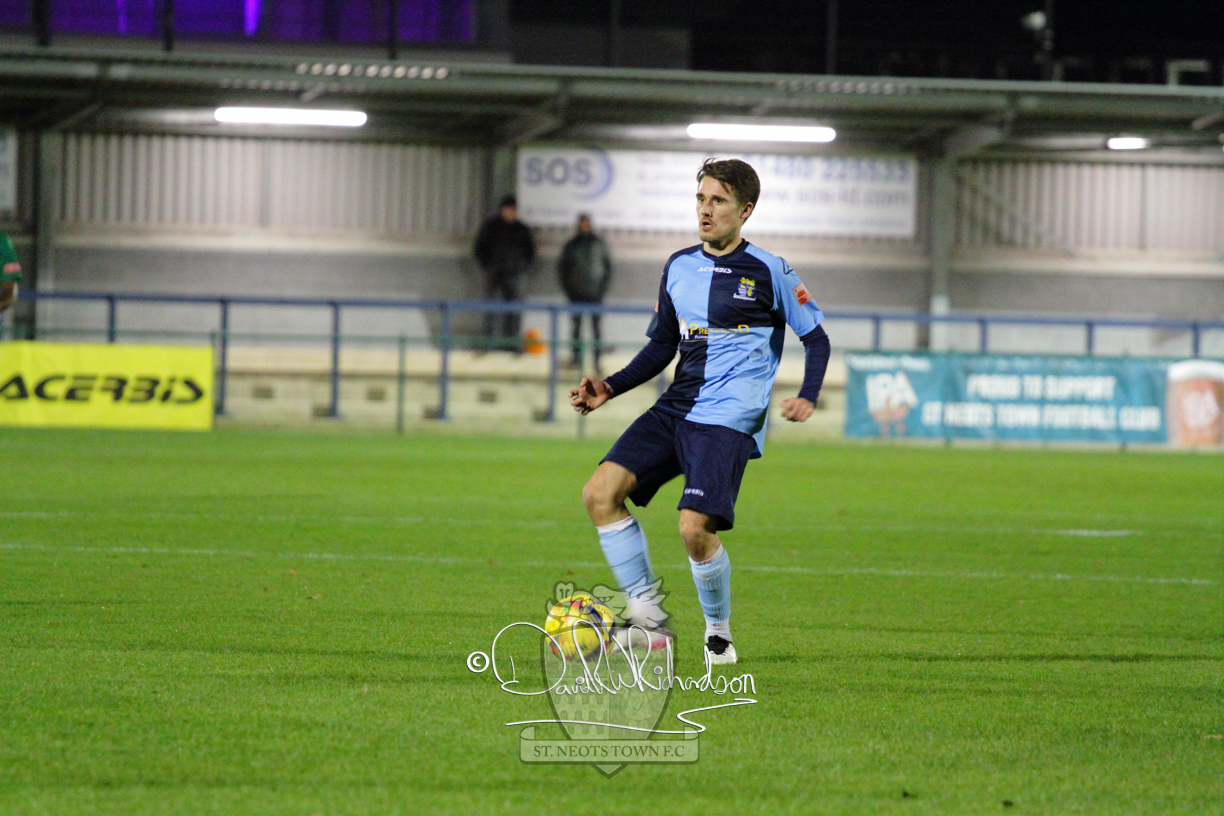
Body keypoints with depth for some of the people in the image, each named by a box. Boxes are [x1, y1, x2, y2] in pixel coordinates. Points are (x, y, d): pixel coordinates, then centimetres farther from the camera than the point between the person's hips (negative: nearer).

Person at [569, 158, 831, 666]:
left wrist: (807, 398, -11)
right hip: (675, 409, 6)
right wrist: (610, 389, 11)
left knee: (695, 529, -21)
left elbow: (816, 338, 5)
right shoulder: (679, 268, 14)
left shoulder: (768, 272, -2)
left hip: (729, 419, -6)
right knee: (600, 493, -12)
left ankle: (719, 632, 6)